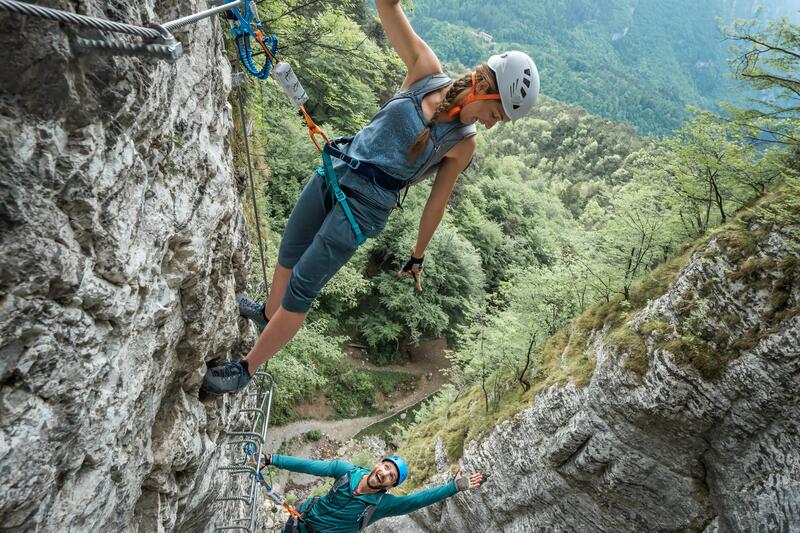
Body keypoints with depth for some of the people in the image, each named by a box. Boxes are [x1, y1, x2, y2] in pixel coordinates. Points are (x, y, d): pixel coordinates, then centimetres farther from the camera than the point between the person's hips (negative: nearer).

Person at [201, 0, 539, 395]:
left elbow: (437, 202, 1)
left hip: (365, 207, -4)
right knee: (288, 256, 21)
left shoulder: (463, 142, -7)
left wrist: (417, 257, 7)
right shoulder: (426, 70, -4)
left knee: (301, 289, -4)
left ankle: (247, 369, 15)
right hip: (334, 173, 4)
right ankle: (268, 313, 52)